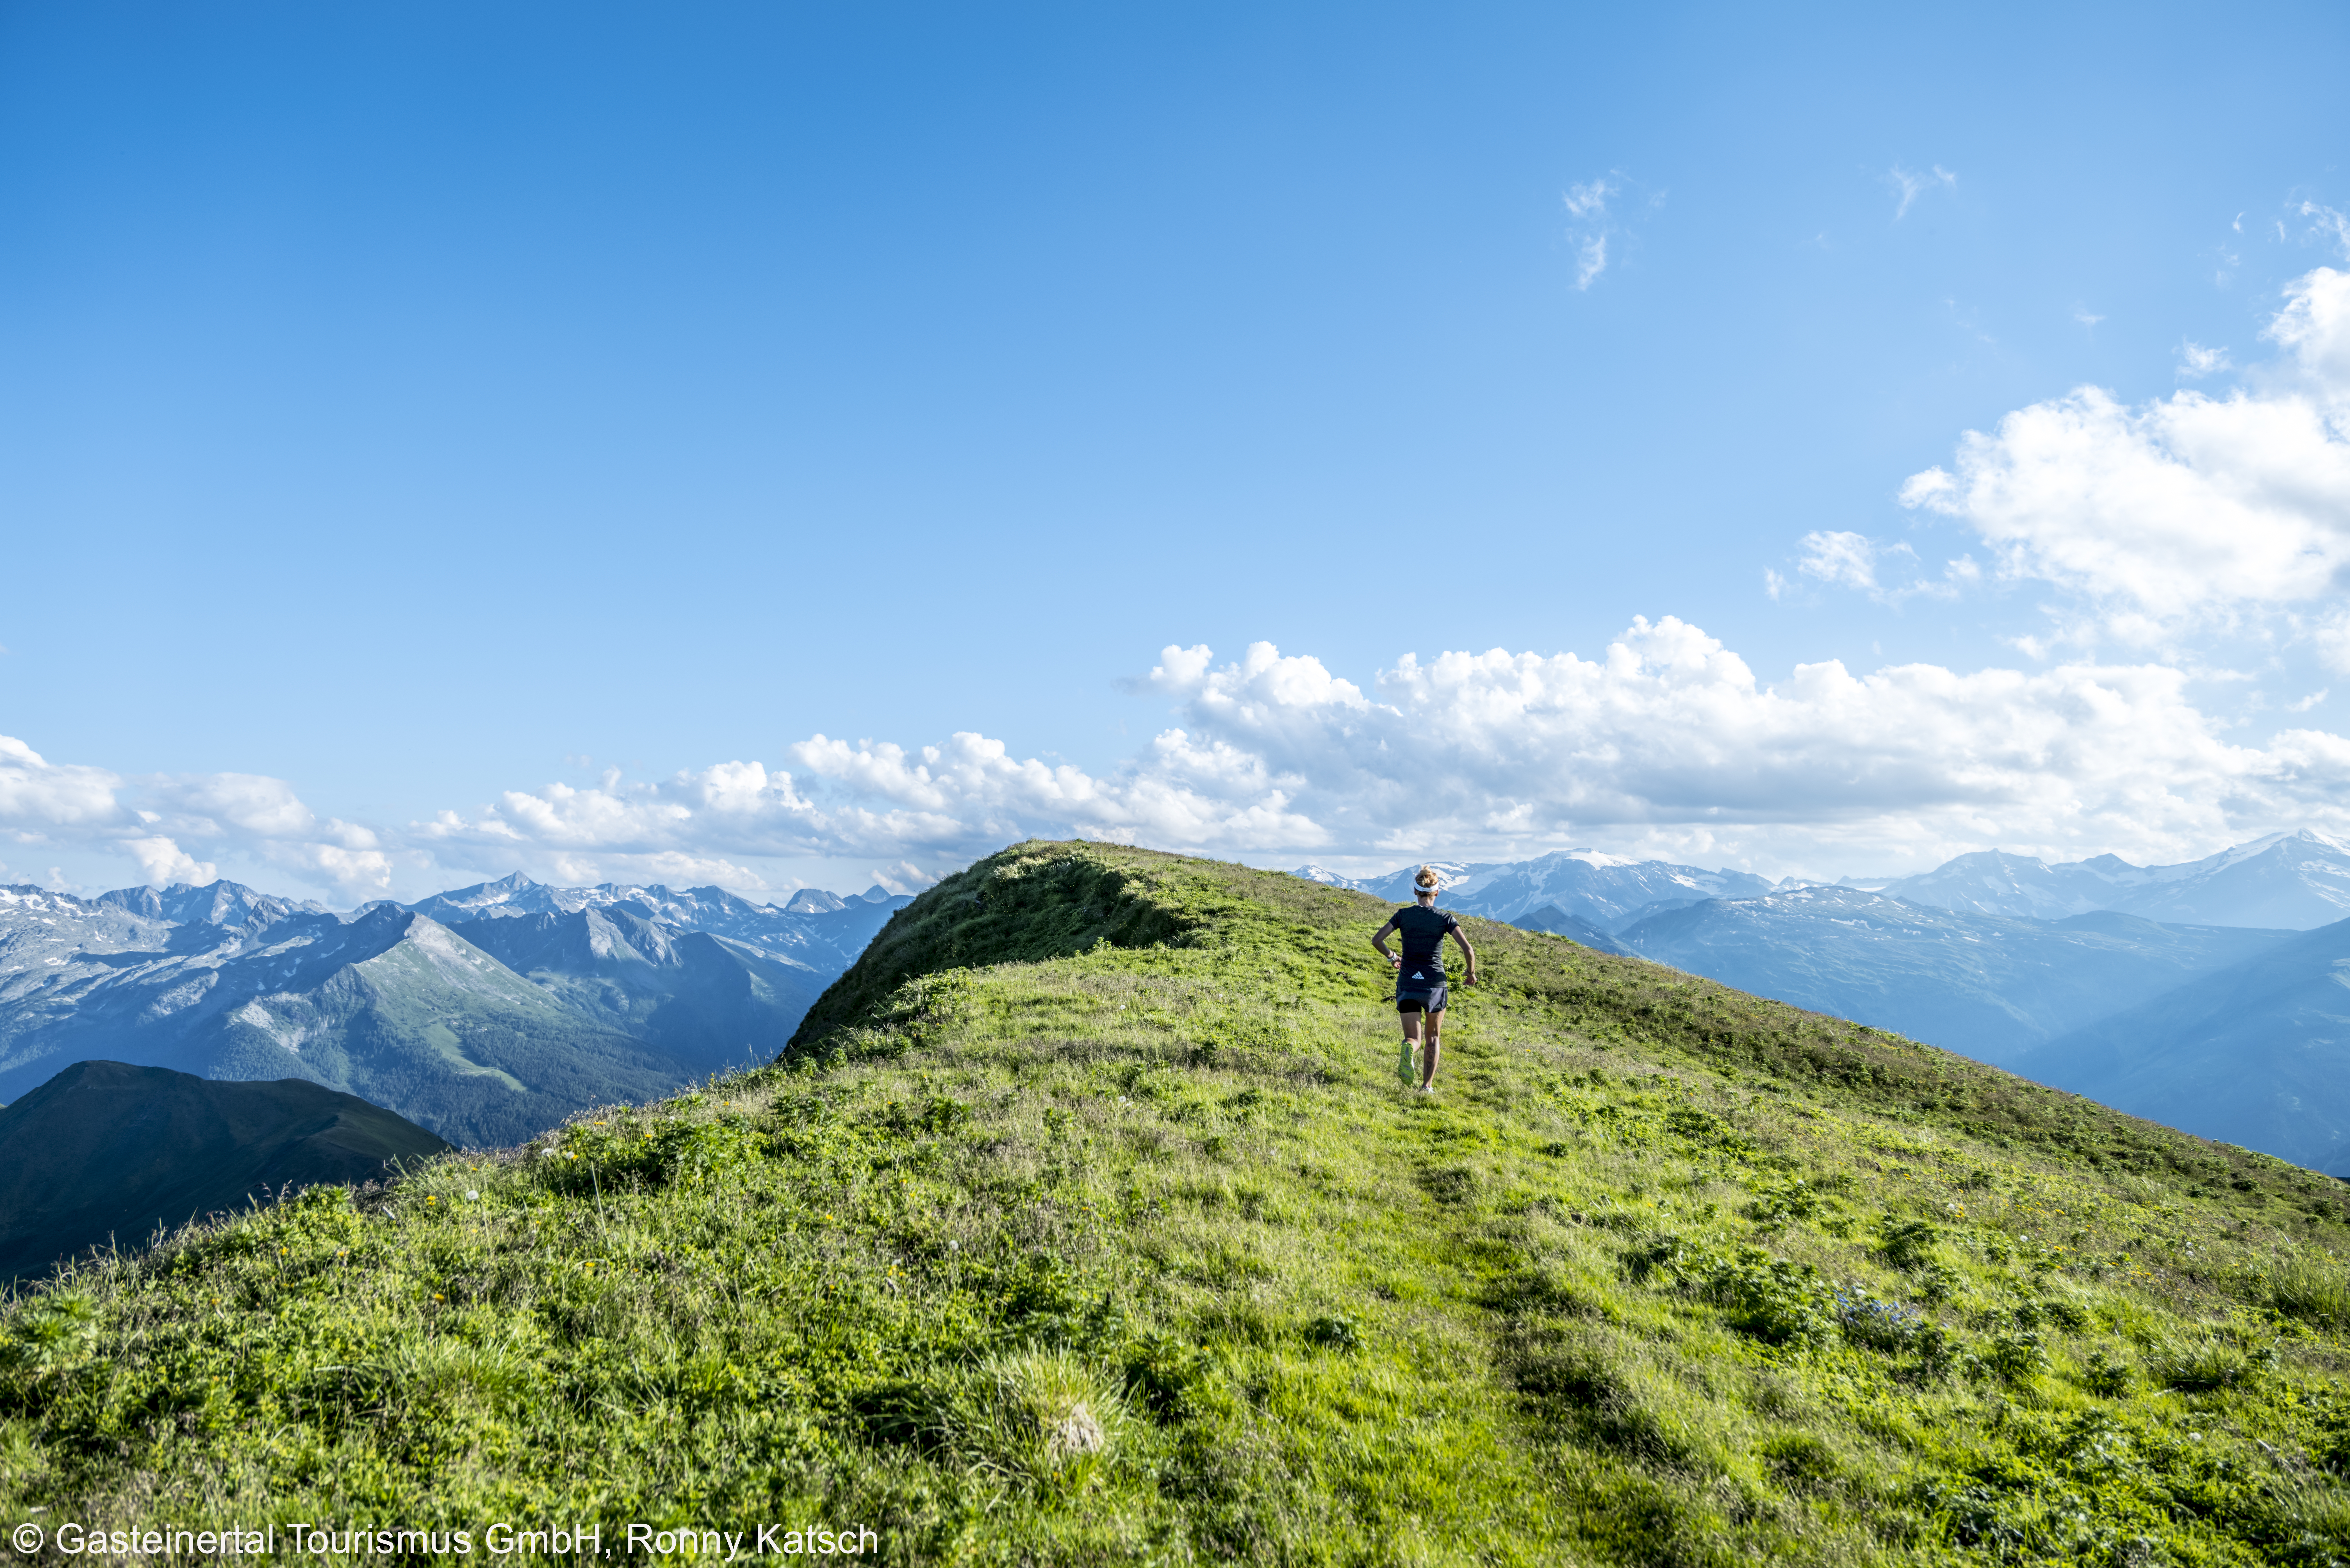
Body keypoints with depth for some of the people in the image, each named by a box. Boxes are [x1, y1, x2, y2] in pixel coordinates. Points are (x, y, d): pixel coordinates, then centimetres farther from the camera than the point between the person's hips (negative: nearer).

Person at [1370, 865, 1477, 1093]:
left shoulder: (1403, 915, 0)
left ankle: (1408, 1051, -33)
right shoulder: (1445, 918, -3)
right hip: (1435, 983, 0)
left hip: (1408, 983, 0)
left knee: (1413, 1038, 4)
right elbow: (1468, 950, -11)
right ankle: (1427, 1086, 20)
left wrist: (1391, 957, 15)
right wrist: (1471, 973, 7)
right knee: (1433, 1037, 21)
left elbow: (1377, 940, -4)